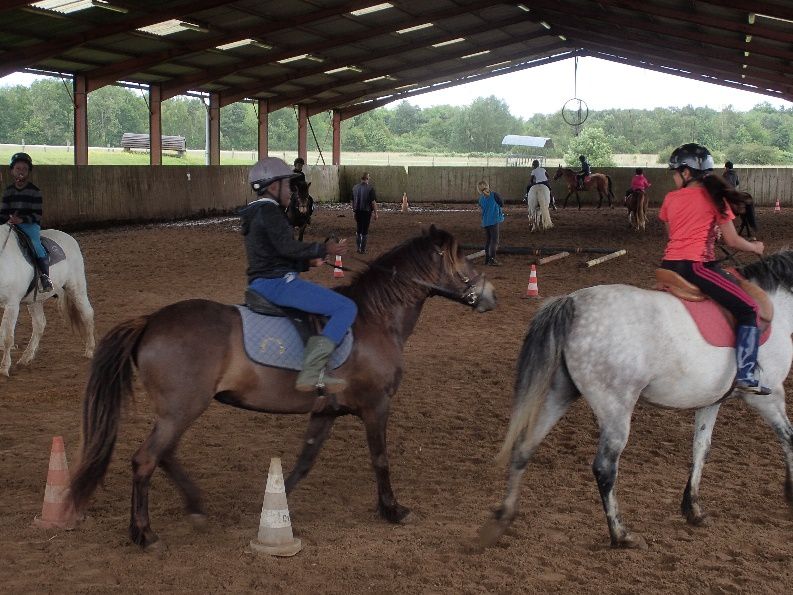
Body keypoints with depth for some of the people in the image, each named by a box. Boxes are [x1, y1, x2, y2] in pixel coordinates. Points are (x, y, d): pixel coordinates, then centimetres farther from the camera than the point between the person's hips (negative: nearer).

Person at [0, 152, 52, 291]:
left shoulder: (34, 191, -4)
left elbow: (37, 214, -7)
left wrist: (22, 220, -22)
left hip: (30, 224, -5)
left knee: (35, 243, -31)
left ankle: (45, 276, -30)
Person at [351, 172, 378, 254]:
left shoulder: (355, 187, 3)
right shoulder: (370, 188, -14)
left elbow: (352, 200, 11)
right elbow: (373, 202, -14)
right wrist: (375, 213, -7)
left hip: (357, 211, 5)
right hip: (367, 211, -5)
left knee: (358, 230, 18)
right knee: (365, 231, 4)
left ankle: (358, 248, 21)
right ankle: (363, 249, 8)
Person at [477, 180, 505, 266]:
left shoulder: (481, 198, 2)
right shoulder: (494, 195, -12)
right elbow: (502, 204, 0)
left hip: (485, 222, 6)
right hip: (494, 221, -6)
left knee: (487, 240, 15)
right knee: (494, 240, -4)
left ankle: (487, 259, 19)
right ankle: (492, 260, -10)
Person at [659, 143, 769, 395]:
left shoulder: (670, 199, 10)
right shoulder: (714, 197, 0)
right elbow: (732, 240, 2)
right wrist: (755, 248, 20)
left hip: (669, 266, 5)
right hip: (697, 266, -5)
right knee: (749, 310, -1)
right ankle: (745, 375, -13)